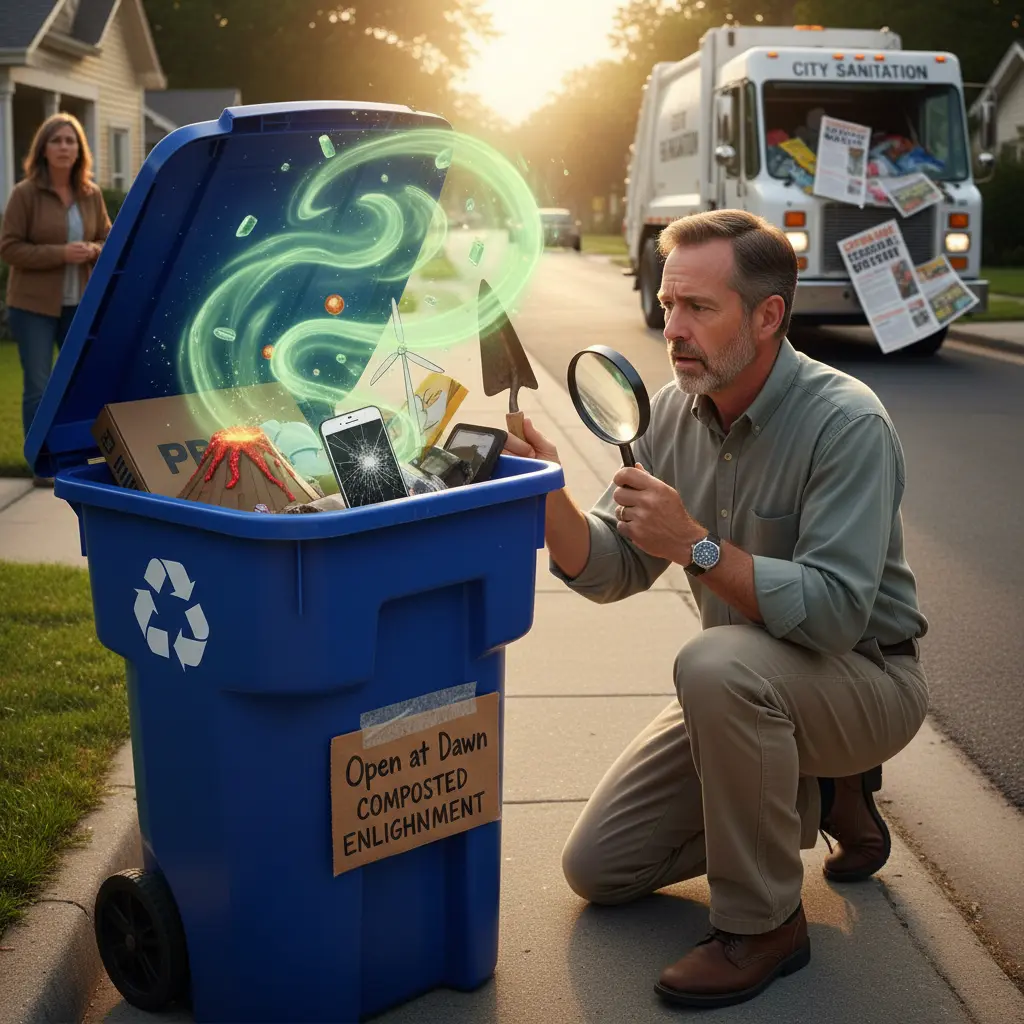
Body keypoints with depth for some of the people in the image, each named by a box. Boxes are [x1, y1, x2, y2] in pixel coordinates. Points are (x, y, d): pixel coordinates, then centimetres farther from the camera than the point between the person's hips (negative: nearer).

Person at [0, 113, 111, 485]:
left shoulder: (91, 193, 4)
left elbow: (108, 238, 14)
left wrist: (94, 251, -10)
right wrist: (61, 253, -22)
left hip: (80, 304, 5)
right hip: (34, 305, -5)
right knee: (38, 387, -2)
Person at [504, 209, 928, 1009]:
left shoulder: (846, 423, -25)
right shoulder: (678, 410, -4)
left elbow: (833, 612, -32)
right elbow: (612, 571, -5)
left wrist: (696, 546, -37)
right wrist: (550, 501, -23)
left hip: (865, 675, -7)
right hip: (747, 694, 7)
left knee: (720, 664, -39)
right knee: (597, 869, 6)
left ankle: (763, 922, -17)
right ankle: (816, 797, 21)